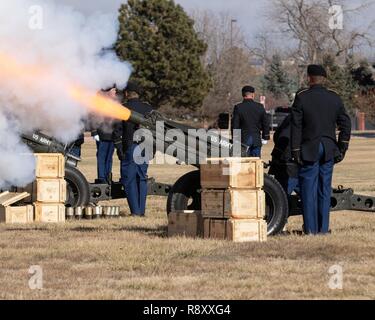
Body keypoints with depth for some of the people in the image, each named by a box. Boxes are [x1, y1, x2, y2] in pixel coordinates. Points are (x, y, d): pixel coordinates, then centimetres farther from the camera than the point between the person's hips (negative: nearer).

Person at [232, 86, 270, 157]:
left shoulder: (238, 108, -7)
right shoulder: (260, 107, 0)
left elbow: (235, 125, -6)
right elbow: (266, 124, 7)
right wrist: (265, 137, 17)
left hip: (244, 140, -2)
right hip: (257, 140, 2)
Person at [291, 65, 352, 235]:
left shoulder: (301, 98, -7)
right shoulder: (335, 98, 4)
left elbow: (296, 126, -9)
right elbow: (345, 124, 3)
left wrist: (295, 151, -6)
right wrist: (342, 149, 7)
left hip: (309, 150, -3)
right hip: (329, 150, 3)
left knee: (309, 189, 2)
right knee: (325, 189, 9)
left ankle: (311, 228, 0)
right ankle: (323, 228, 10)